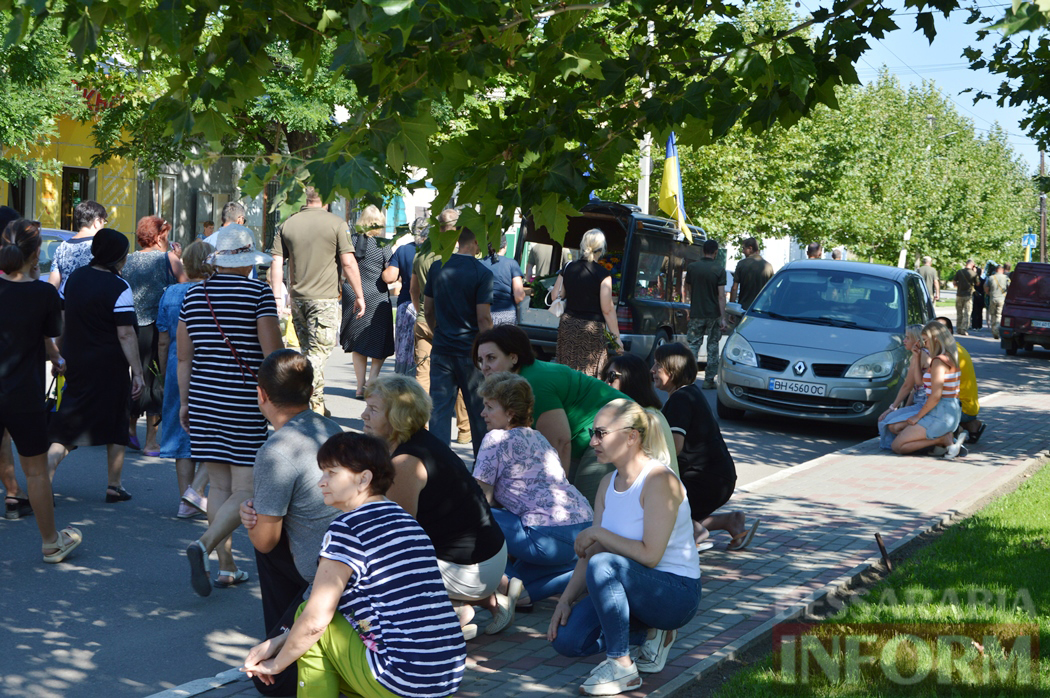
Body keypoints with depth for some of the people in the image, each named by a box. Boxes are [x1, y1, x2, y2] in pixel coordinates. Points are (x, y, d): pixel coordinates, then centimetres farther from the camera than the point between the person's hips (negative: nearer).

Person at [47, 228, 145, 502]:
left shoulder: (74, 278, 6)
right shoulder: (118, 287, -15)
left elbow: (63, 323, 14)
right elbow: (125, 334, -18)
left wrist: (62, 356, 25)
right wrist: (137, 372, -16)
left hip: (76, 364, 6)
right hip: (110, 366, -5)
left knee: (65, 427, 6)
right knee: (117, 427, 10)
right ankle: (113, 487, 16)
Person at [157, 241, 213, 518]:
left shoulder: (170, 294, 4)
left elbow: (163, 342, 7)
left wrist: (165, 376, 17)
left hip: (178, 369, 4)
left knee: (184, 432, 11)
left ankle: (186, 501, 13)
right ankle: (196, 488, -4)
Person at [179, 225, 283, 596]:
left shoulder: (193, 296, 7)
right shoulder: (258, 293, -8)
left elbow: (183, 356, 10)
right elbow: (272, 353, -11)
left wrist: (184, 402, 17)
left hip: (204, 400, 5)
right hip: (245, 404, -5)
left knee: (219, 485, 13)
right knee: (245, 491, -3)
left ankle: (226, 566, 14)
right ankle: (204, 544, -23)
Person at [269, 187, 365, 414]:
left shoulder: (287, 225, 7)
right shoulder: (336, 224, -6)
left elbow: (276, 263, 4)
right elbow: (348, 263, -8)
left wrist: (277, 297, 9)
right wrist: (359, 295, 0)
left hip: (297, 298, 5)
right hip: (324, 298, -5)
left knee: (308, 351, 16)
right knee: (319, 352, -3)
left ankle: (317, 402, 22)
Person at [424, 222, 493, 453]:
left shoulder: (437, 267, 4)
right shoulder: (482, 274, -12)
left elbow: (427, 309, 11)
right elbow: (483, 318, -14)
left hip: (441, 349, 4)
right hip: (470, 351, -3)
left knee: (440, 408, 5)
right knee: (477, 410, 9)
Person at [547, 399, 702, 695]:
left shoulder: (659, 480, -19)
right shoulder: (609, 483, 6)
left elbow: (649, 555, -26)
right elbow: (590, 552, 5)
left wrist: (598, 533, -18)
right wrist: (566, 599, -6)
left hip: (677, 594, -8)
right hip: (637, 588, 8)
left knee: (604, 566, -34)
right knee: (565, 639, -8)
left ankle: (622, 667, -19)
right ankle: (652, 634, 12)